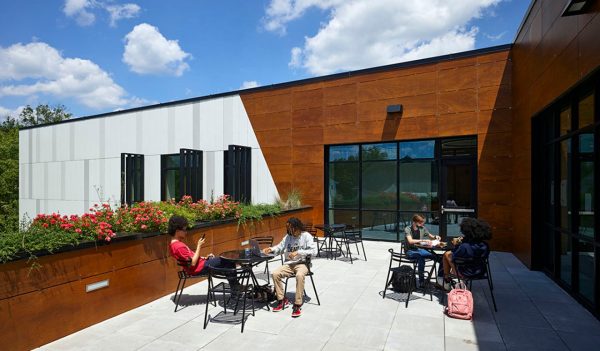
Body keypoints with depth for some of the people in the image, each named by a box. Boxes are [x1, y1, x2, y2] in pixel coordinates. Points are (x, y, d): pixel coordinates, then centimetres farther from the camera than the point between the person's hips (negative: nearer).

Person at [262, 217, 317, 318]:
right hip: (289, 264, 5)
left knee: (299, 275, -37)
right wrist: (271, 249, -6)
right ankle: (281, 299, -1)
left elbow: (314, 251, -15)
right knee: (275, 273, -20)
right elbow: (280, 247, 15)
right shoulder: (288, 236, 9)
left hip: (302, 263, -5)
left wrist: (298, 252, -20)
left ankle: (297, 305, -24)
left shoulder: (306, 236, -6)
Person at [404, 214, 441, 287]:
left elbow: (430, 236, 19)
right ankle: (421, 281, -32)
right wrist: (423, 240, -36)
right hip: (410, 251, -5)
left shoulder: (422, 228, 3)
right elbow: (410, 241, -27)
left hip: (419, 249, 5)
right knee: (420, 257, -38)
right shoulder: (408, 229, -12)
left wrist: (435, 237, -4)